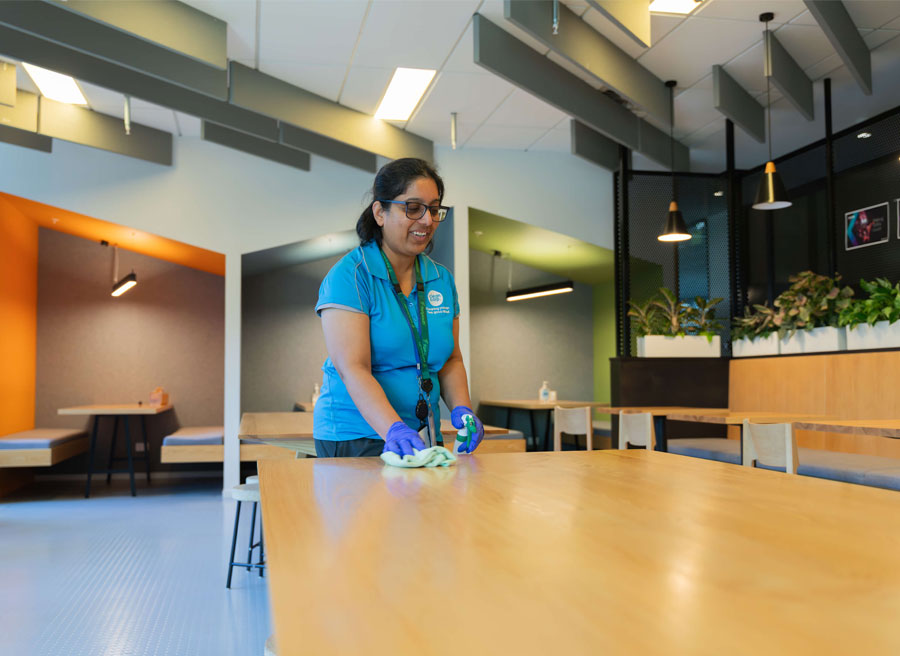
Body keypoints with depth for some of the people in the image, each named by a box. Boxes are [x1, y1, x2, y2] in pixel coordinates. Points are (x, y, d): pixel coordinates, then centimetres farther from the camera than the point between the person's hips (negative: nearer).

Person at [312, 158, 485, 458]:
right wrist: (395, 430, -30)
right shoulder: (349, 276, -9)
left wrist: (461, 408, -4)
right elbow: (352, 369, -18)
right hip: (356, 436, -5)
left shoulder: (442, 279, 9)